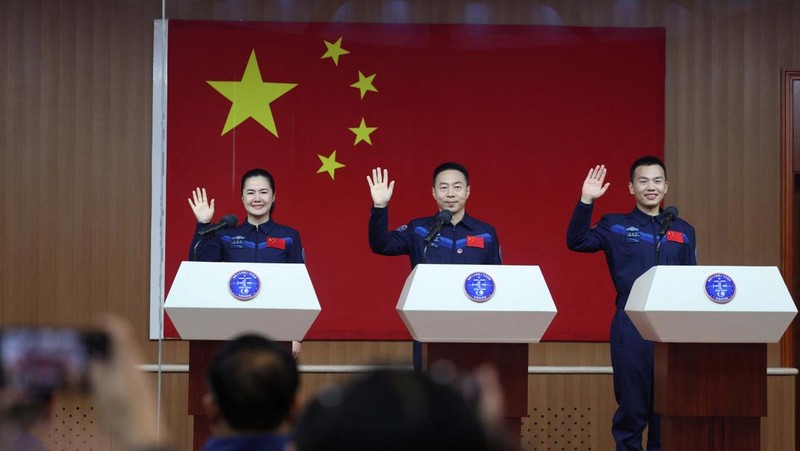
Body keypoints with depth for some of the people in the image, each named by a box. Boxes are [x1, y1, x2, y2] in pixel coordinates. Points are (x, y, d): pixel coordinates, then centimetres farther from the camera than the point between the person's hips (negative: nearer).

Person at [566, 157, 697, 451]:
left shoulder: (683, 232, 12)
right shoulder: (615, 226, 6)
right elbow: (576, 242, -8)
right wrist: (586, 202, -19)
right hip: (631, 328, -2)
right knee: (631, 407, 1)